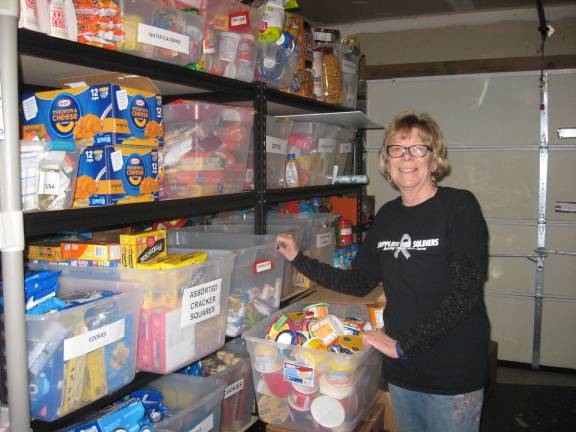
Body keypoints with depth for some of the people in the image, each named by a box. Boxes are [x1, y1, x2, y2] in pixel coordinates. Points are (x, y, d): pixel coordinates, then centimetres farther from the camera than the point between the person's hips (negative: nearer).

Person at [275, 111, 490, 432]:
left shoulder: (459, 206, -12)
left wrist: (404, 344, -19)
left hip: (453, 373, -5)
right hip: (401, 370, 5)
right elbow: (359, 283, 10)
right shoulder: (388, 216, 5)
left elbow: (465, 291, -20)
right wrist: (298, 259, 4)